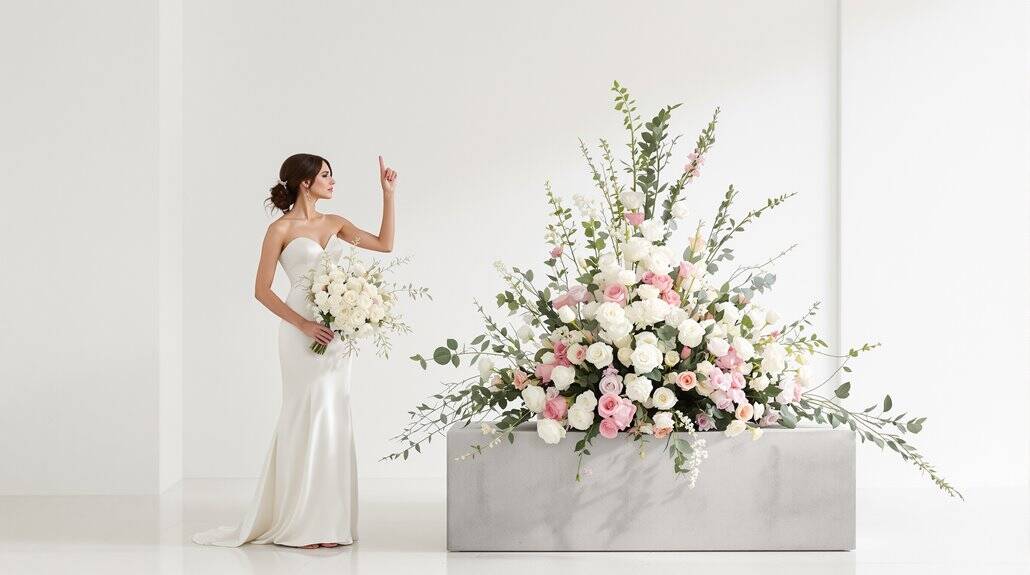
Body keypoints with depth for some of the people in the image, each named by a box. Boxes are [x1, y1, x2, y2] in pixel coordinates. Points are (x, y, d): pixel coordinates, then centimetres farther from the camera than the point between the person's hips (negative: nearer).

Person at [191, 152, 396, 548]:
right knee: (308, 418, -6)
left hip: (336, 332, 6)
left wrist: (388, 194, 9)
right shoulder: (281, 229, -4)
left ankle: (327, 521, 13)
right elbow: (262, 290, -6)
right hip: (302, 333, -6)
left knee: (333, 420, 6)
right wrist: (303, 325, -16)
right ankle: (298, 524, 2)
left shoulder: (334, 223, 13)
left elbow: (385, 244, 13)